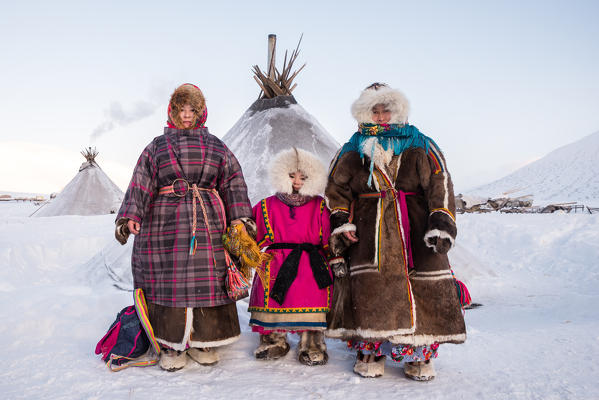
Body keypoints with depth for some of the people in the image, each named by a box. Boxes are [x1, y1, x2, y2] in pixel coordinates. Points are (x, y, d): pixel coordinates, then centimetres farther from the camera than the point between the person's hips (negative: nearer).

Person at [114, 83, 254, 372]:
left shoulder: (216, 147, 16)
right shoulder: (157, 147, 14)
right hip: (165, 224, -1)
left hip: (207, 223, 1)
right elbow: (140, 183, 3)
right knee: (168, 282, -3)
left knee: (206, 281, 1)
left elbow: (233, 182, 8)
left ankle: (202, 342, 14)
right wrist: (130, 216, -11)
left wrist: (239, 217, -5)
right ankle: (172, 345, 8)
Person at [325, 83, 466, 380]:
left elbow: (440, 185, 2)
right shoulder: (352, 152, 13)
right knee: (370, 285, -10)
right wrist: (341, 222, 1)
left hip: (414, 224, 0)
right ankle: (370, 349, 4)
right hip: (370, 226, 0)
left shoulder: (421, 147, 8)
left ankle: (418, 353, 6)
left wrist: (441, 223, -10)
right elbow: (335, 189, 15)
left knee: (423, 285, -7)